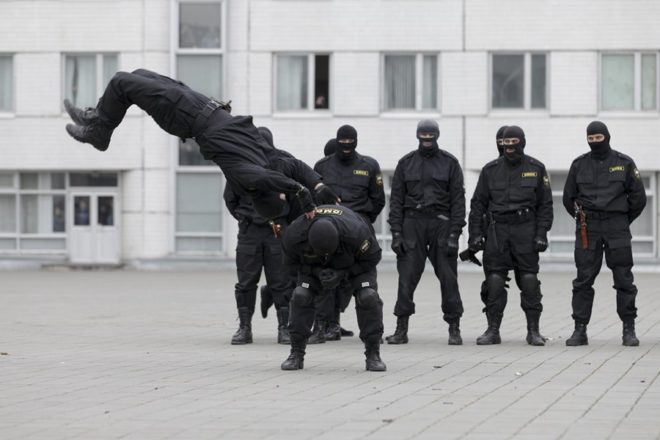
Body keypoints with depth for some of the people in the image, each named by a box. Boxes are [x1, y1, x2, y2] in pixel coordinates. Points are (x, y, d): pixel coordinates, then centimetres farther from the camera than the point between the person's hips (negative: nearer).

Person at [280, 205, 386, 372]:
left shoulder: (355, 234, -41)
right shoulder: (294, 237, -35)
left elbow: (372, 257, -21)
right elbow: (292, 262, -13)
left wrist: (343, 274, -30)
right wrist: (317, 272, -30)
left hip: (355, 262, -2)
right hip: (313, 265, 2)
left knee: (368, 297, -22)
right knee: (301, 295, -18)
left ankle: (373, 355, -11)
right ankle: (296, 354, -6)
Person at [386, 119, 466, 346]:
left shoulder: (450, 163, 6)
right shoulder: (406, 163, 10)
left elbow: (458, 199, 2)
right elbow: (396, 199, 8)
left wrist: (454, 233, -7)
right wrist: (396, 232, -1)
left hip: (441, 223, -1)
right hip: (412, 223, 1)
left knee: (448, 276, -3)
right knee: (407, 277, -4)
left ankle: (454, 329, 3)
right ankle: (401, 329, 0)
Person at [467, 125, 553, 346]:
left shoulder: (536, 169, 5)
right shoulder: (491, 170, 7)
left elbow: (545, 204, 5)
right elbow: (478, 203, 9)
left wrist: (541, 234, -4)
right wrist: (475, 233, 1)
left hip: (525, 229, -1)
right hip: (498, 229, 1)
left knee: (529, 281, -4)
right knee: (494, 281, -2)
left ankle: (533, 331, 3)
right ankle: (493, 330, 4)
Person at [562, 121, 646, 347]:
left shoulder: (624, 163, 2)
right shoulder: (579, 165, 6)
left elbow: (638, 197, 7)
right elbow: (568, 198, 14)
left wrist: (623, 222, 11)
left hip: (617, 228, -1)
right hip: (587, 230, 1)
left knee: (624, 280, -2)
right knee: (583, 281, -1)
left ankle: (629, 330, 3)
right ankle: (580, 330, 2)